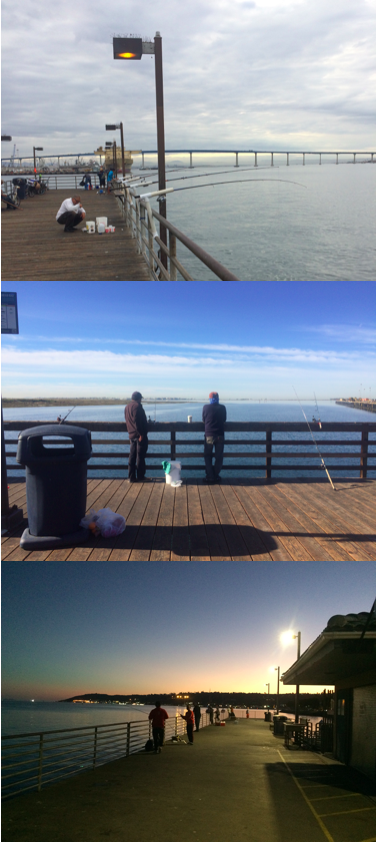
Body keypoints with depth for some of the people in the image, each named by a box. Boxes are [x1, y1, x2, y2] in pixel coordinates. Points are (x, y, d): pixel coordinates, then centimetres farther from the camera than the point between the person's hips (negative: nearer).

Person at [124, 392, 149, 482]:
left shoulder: (127, 407, 13)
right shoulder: (137, 406, -14)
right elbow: (137, 421, -21)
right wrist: (141, 434, -20)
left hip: (131, 435, 8)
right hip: (140, 435, -8)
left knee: (132, 456, 10)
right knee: (140, 456, -2)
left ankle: (131, 477, 11)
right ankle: (140, 477, 3)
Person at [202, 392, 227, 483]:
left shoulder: (206, 407, -5)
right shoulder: (222, 408, -1)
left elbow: (203, 420, 7)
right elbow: (224, 420, 11)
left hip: (209, 435, -1)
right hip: (220, 436, 1)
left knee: (207, 456, 10)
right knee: (219, 457, 11)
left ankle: (210, 477, 4)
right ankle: (216, 476, 13)